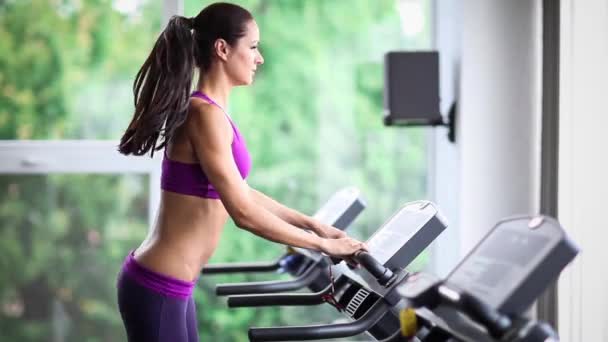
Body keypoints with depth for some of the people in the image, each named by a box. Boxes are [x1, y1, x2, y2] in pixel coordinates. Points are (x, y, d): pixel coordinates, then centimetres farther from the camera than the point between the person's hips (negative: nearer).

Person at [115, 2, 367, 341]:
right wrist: (322, 244, -12)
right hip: (158, 289, -10)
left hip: (169, 286, 10)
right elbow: (243, 212, -21)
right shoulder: (206, 115, -18)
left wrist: (312, 223, 21)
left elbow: (242, 193, 21)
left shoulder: (210, 112, 12)